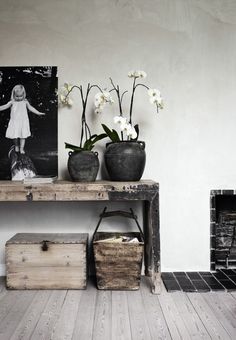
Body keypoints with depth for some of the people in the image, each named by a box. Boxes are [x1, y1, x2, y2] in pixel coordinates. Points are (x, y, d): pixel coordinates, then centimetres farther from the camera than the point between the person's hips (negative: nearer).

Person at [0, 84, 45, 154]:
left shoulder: (25, 102, 3)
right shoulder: (12, 102, 0)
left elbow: (31, 108, 8)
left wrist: (38, 113, 4)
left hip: (23, 122, 0)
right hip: (14, 122, 0)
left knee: (23, 135, 1)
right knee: (15, 135, 2)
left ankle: (21, 148, 11)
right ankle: (16, 146, 27)